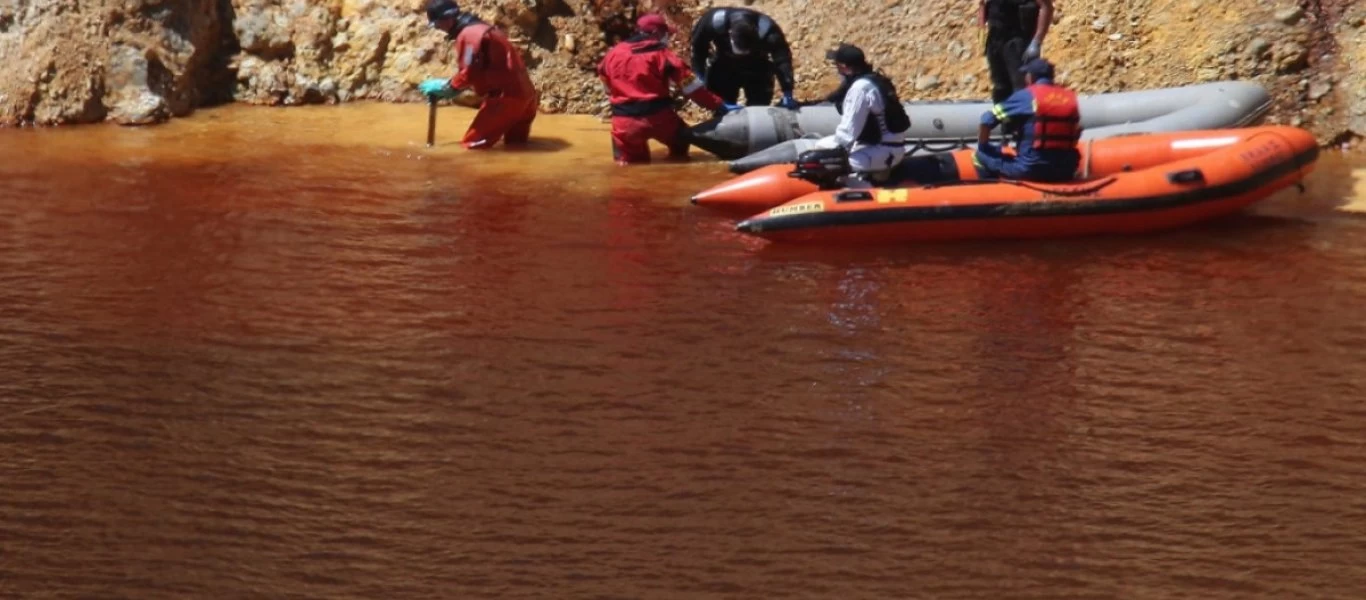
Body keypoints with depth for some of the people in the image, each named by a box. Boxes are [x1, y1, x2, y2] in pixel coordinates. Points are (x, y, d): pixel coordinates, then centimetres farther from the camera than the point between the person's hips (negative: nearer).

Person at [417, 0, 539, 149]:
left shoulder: (469, 34, -13)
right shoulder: (478, 29, 20)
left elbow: (469, 73, -18)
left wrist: (444, 87, -4)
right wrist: (446, 87, 16)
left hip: (506, 95, -10)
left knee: (472, 144, -10)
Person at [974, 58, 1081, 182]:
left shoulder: (1026, 96, -3)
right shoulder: (1070, 97, 8)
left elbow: (988, 119, -3)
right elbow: (1075, 135, 15)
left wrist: (982, 147, 12)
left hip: (1029, 171, -4)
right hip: (1064, 173, 4)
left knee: (981, 156, 14)